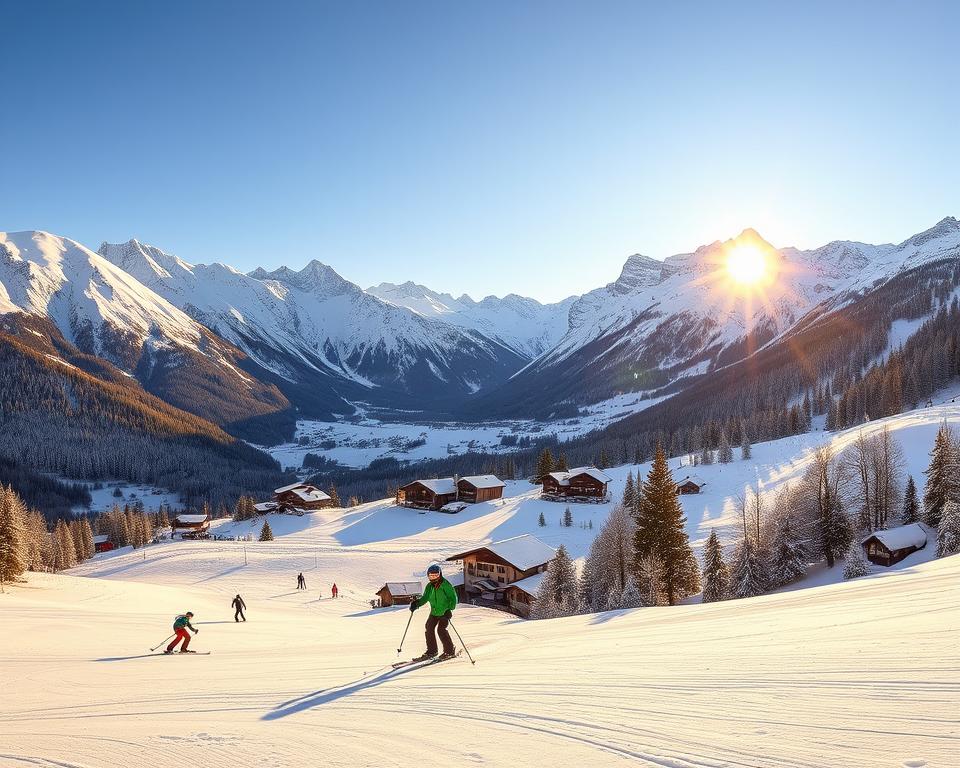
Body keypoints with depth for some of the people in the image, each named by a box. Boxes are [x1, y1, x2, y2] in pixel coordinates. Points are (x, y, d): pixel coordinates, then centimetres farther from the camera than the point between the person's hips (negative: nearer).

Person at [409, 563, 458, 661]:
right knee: (429, 629, 4)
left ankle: (450, 651, -1)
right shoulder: (430, 586, 4)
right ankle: (431, 651, 19)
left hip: (445, 612, -7)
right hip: (434, 612, 7)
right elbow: (425, 597, 9)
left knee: (441, 629, -15)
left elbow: (453, 598, -15)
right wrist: (417, 603, -8)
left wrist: (449, 609, -26)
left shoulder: (446, 585, -15)